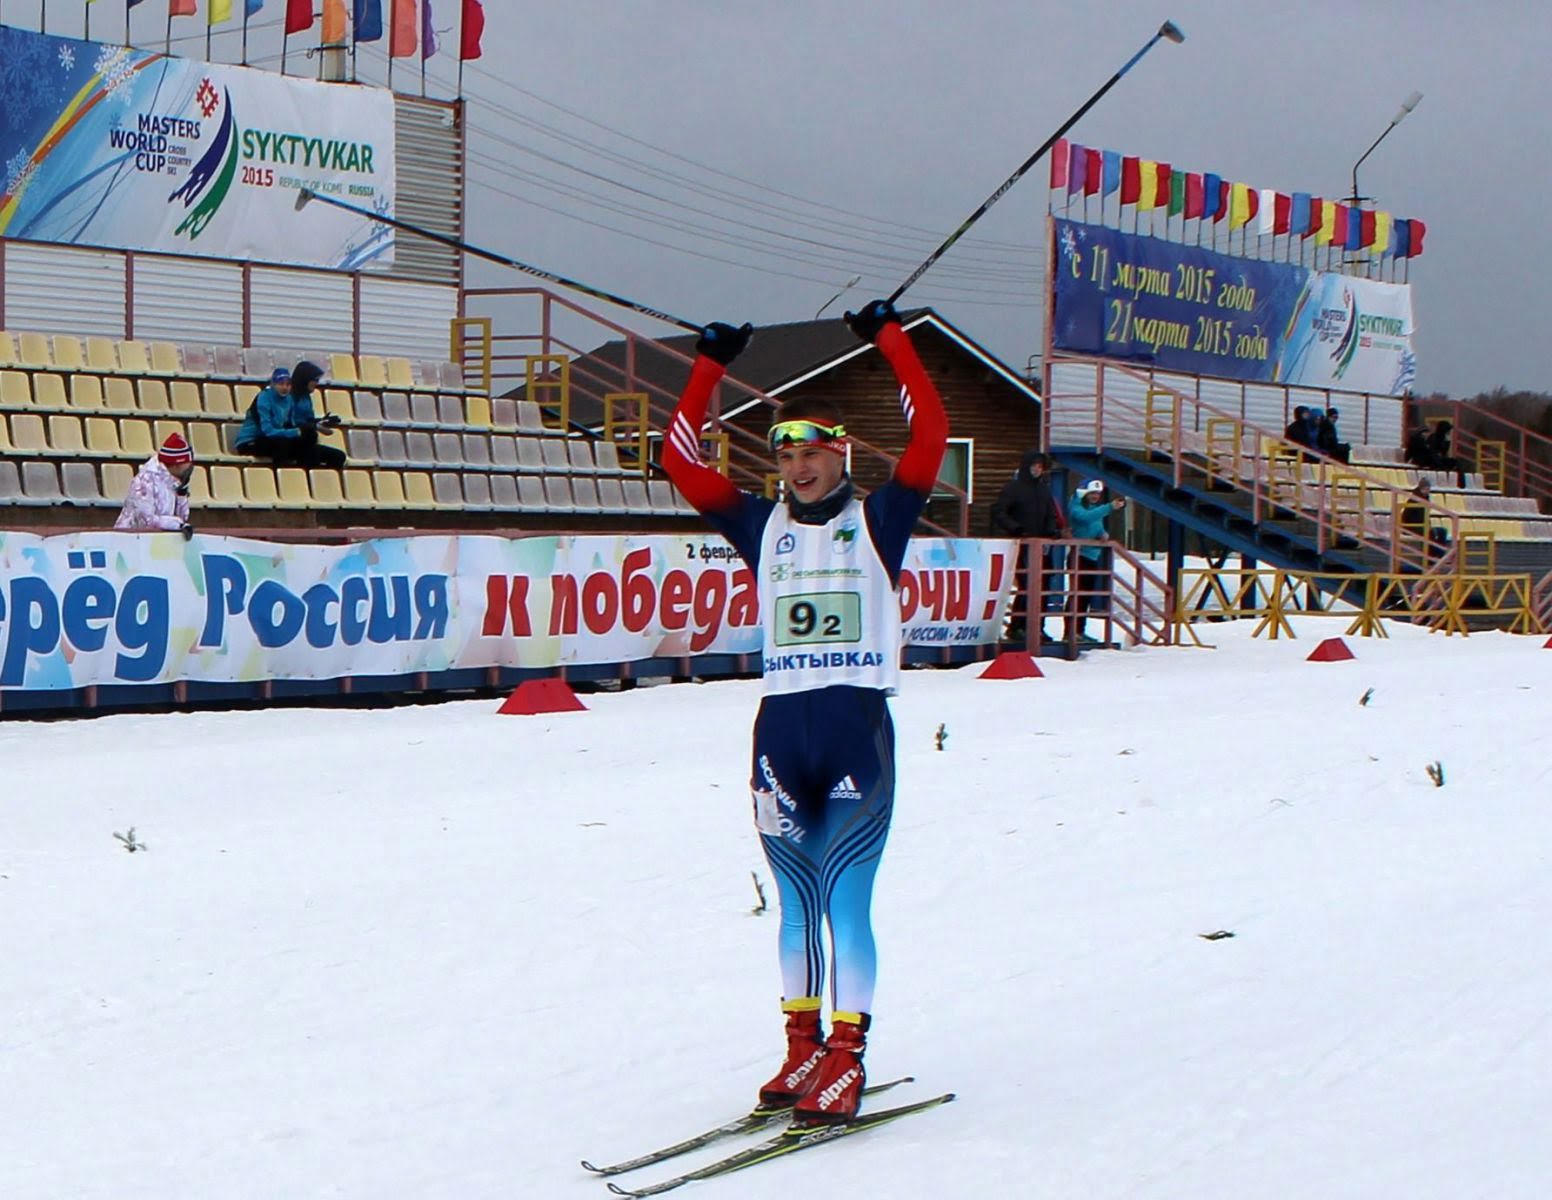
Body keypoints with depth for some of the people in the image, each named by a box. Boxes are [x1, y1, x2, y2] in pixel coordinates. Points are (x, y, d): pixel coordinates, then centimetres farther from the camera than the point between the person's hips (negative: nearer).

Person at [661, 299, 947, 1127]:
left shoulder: (877, 518, 5)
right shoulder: (762, 525, 12)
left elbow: (932, 430, -4)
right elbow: (681, 459, 10)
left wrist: (888, 338, 0)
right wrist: (710, 366, 9)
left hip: (859, 727, -3)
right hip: (781, 727, 4)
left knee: (846, 903, -6)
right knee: (796, 903, 10)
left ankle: (846, 1058, 0)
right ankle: (803, 1047, 20)